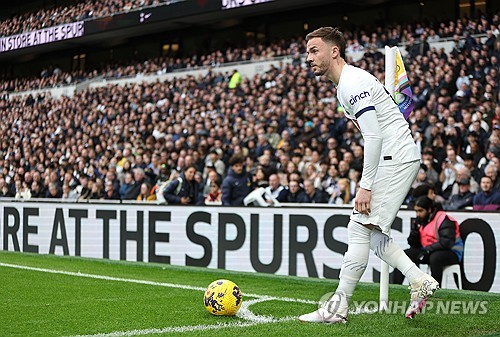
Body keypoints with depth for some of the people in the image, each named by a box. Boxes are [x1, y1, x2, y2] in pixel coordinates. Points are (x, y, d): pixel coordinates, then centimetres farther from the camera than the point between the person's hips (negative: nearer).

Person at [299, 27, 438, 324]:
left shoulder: (353, 82, -15)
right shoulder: (346, 84, 17)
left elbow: (374, 136, -22)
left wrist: (365, 186, -22)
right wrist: (367, 182, 18)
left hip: (396, 159, -11)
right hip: (400, 158, 11)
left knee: (360, 229, -10)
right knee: (371, 232, 11)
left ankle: (338, 307, -6)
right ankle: (421, 282, 12)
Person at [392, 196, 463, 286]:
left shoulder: (444, 220, -16)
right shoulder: (419, 221, 8)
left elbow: (446, 242, -26)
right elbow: (414, 245, 8)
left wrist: (427, 250, -26)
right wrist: (415, 230, -9)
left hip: (451, 252, -8)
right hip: (428, 252, 8)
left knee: (435, 257, -39)